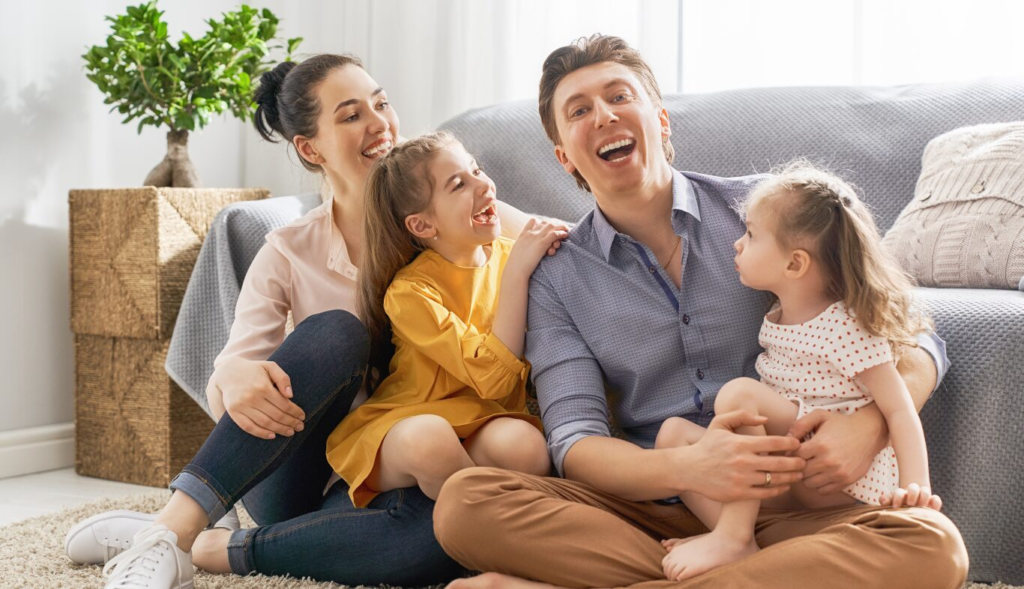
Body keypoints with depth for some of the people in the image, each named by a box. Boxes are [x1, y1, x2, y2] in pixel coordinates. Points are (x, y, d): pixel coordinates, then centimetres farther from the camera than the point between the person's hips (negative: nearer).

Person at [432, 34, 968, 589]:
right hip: (650, 511, -1)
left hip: (786, 506, 1)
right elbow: (574, 443, -3)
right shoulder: (557, 278, 6)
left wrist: (870, 422, -18)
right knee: (464, 500, -25)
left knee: (931, 544, -32)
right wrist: (685, 468, -25)